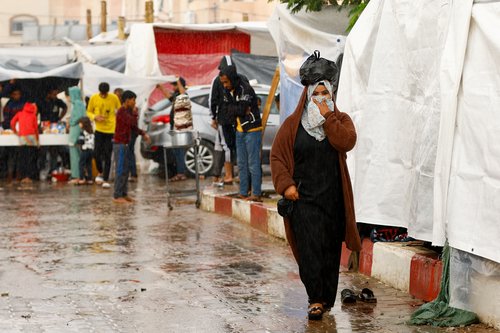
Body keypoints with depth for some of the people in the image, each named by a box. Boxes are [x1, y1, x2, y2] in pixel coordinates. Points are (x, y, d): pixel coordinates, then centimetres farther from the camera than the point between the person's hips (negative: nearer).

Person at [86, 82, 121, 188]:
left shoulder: (114, 98, -6)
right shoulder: (94, 98, -4)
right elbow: (89, 112, 6)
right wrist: (95, 117, -14)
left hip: (111, 130, -1)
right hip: (99, 130, 1)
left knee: (107, 156, -1)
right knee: (97, 153, -3)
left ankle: (106, 180, 5)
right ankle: (100, 173, 25)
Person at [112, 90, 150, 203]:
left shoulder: (127, 111, 15)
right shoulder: (122, 111, -14)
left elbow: (133, 126, 19)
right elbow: (132, 122, -24)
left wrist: (143, 133, 5)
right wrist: (134, 113, -8)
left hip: (124, 144, 10)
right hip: (120, 144, -10)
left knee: (125, 170, 12)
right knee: (120, 170, -8)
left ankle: (123, 194, 16)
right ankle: (117, 196, -7)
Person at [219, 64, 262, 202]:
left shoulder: (245, 89, -18)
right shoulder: (228, 90, 8)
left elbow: (241, 109, -23)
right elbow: (229, 108, 3)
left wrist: (235, 109, -6)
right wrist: (239, 110, -13)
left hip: (252, 130, -9)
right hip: (240, 130, 9)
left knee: (253, 164, -7)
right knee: (241, 163, 12)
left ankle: (256, 194, -5)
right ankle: (243, 193, 18)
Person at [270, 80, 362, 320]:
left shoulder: (341, 120, 7)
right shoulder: (292, 124, 5)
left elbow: (347, 142, -14)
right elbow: (277, 156, 2)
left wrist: (327, 117, -13)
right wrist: (285, 184, -9)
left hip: (333, 197, 2)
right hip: (304, 196, -2)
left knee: (330, 247, 5)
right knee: (310, 246, -12)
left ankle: (327, 298, 16)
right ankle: (315, 299, -9)